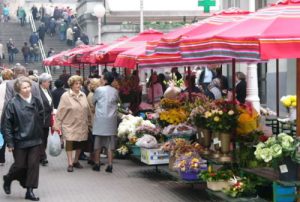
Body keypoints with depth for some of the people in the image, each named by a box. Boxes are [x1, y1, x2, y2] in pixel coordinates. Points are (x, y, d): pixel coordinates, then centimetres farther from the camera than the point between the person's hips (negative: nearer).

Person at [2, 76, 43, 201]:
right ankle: (8, 179, 34)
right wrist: (10, 142, -12)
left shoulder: (36, 101, 3)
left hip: (35, 140, 4)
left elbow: (41, 118, 16)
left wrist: (39, 134, 12)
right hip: (20, 141, -4)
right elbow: (6, 124, -10)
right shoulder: (13, 103, -11)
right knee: (20, 165, 5)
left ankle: (30, 191, 9)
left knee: (33, 165, 1)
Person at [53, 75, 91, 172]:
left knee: (80, 144, 10)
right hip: (70, 125, -5)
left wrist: (88, 122, 12)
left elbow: (87, 110, 12)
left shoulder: (83, 95, 7)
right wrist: (57, 124, -11)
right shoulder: (65, 96, -7)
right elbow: (60, 111, -8)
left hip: (82, 126, 5)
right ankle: (70, 163, 2)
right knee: (70, 143, -6)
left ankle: (76, 161, 27)